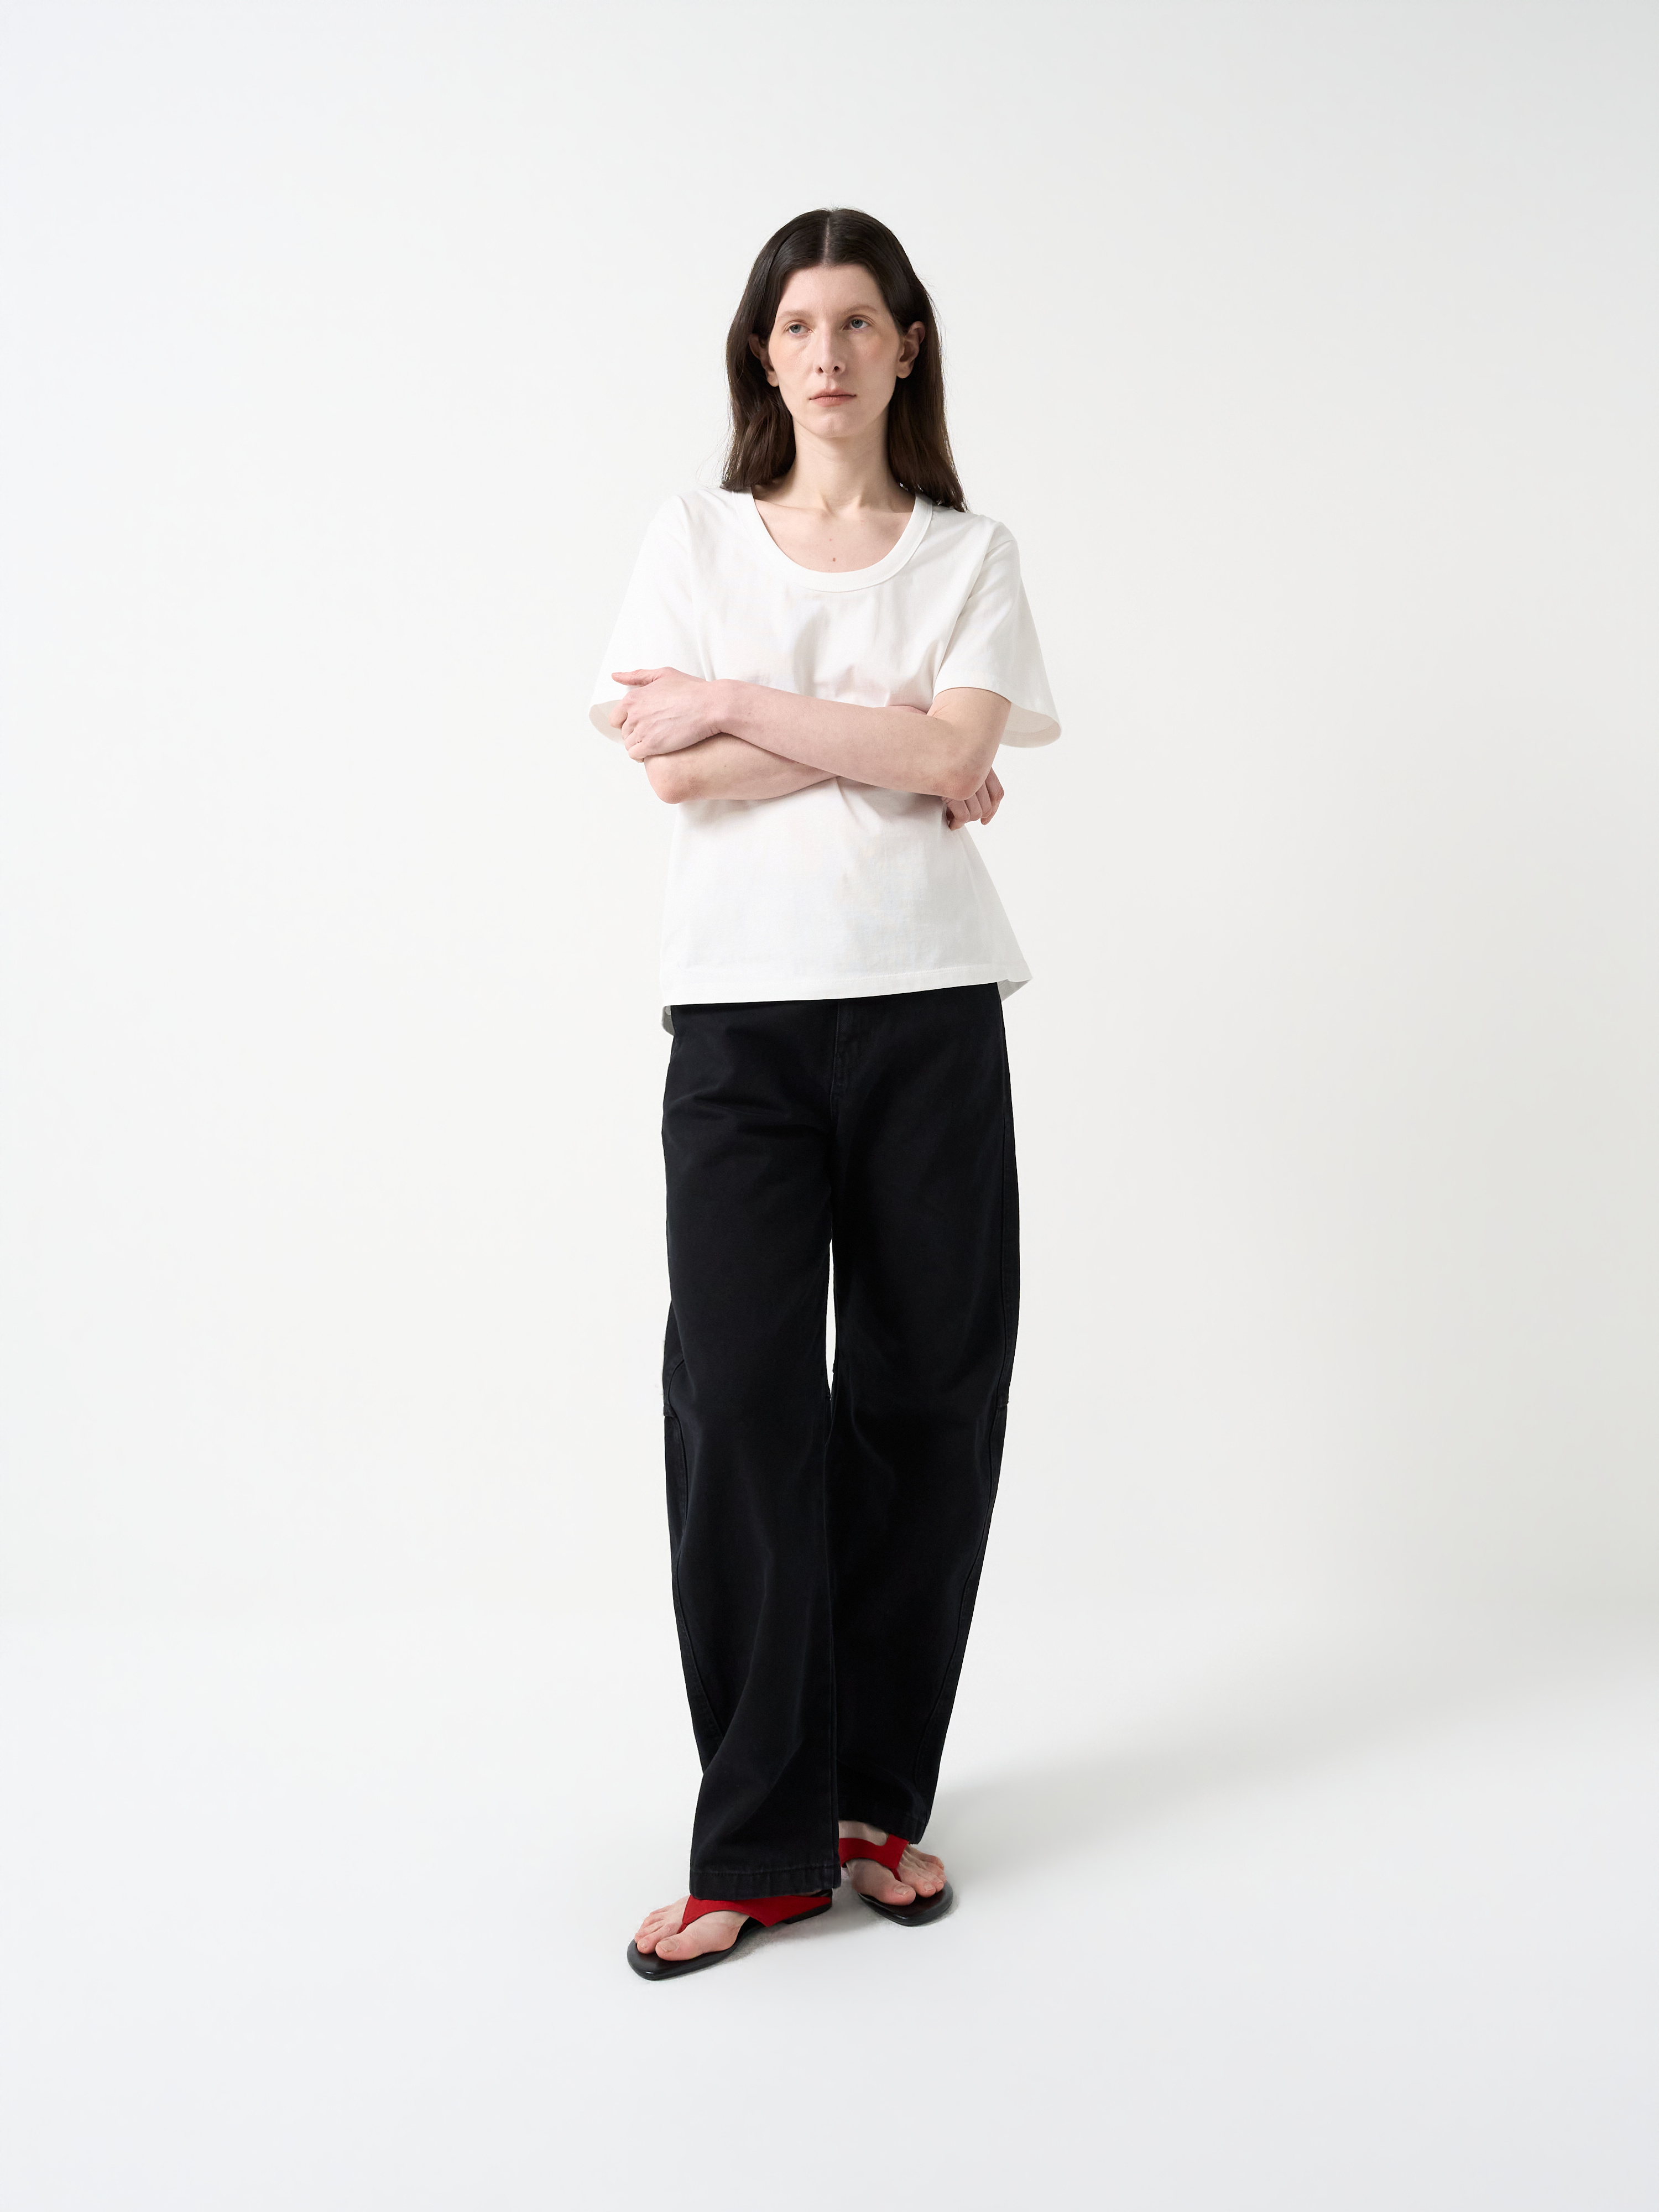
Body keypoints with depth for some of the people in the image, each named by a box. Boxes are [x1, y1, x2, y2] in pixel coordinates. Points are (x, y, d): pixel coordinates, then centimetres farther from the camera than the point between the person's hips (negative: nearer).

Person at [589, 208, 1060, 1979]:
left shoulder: (969, 555, 13)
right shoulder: (696, 536, 12)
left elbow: (956, 750, -5)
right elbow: (671, 770, -3)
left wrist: (742, 707, -6)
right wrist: (890, 756, -5)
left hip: (927, 1000, 1)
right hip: (742, 999, -1)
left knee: (929, 1387, 1)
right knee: (739, 1395, -7)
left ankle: (880, 1798, 17)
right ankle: (756, 1844, 4)